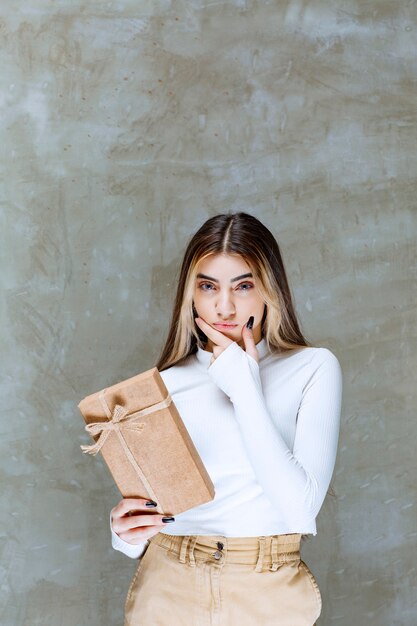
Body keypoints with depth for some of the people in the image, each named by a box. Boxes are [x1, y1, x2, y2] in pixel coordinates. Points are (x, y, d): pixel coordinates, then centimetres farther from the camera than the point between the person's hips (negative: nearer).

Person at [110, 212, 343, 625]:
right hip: (167, 590, 2)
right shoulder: (165, 383, 1)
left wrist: (243, 387, -15)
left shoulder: (313, 369, -6)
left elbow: (300, 508, -17)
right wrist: (126, 532, -17)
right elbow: (145, 506, 5)